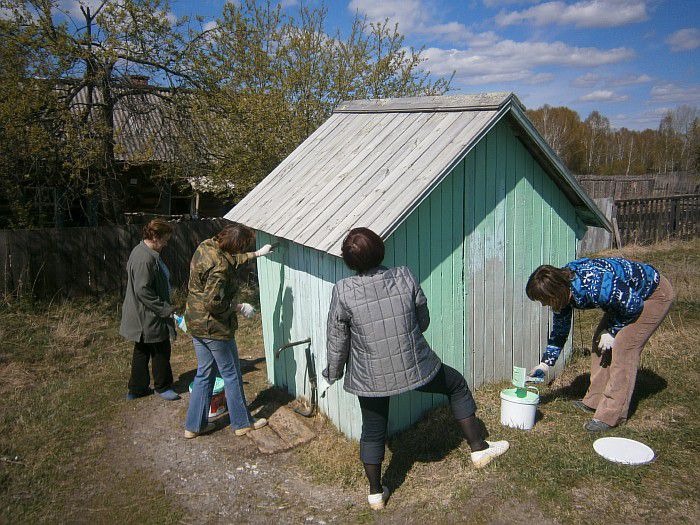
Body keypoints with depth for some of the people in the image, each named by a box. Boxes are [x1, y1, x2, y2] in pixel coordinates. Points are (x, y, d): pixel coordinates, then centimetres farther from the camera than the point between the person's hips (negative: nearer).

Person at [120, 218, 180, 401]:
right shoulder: (145, 259, -25)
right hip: (149, 317, -11)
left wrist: (165, 307, 21)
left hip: (143, 316, 11)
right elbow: (143, 291, -27)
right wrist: (165, 309, -21)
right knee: (161, 351, 5)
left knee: (142, 351, 18)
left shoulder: (141, 251, 9)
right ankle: (162, 386, 21)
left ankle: (137, 389, 28)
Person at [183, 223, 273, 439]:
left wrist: (257, 253, 29)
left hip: (195, 323, 9)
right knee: (231, 374, 8)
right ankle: (242, 422, 24)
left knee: (204, 374, 18)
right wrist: (239, 307, -13)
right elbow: (214, 303, -29)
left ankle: (194, 425, 26)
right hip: (215, 328, -9)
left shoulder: (206, 246, 1)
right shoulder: (220, 267, -28)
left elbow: (232, 259, 21)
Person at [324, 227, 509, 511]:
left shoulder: (342, 292, -16)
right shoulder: (404, 277, -12)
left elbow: (337, 342, -7)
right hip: (415, 368, 1)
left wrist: (333, 373, 10)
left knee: (373, 431, 20)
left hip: (370, 378, 0)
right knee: (457, 385, 26)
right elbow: (423, 321, 1)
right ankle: (479, 448, 34)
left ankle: (376, 493, 34)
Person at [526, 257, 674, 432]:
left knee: (624, 347, -14)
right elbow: (559, 329, 1)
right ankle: (595, 401, 19)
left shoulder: (595, 286, -40)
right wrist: (546, 363, 1)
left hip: (656, 294, -8)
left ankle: (612, 415, -7)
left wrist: (612, 332, -14)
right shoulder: (564, 289, -12)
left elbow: (634, 305, -25)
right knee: (600, 341, 8)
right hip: (626, 294, 9)